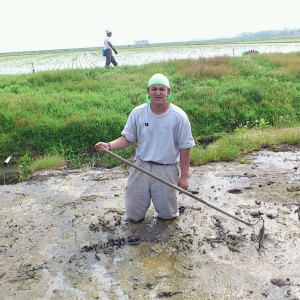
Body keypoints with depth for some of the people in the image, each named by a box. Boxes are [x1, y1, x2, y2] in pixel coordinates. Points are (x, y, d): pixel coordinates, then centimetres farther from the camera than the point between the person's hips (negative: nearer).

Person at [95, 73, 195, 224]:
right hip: (141, 166, 2)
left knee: (167, 214, 10)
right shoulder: (137, 113, -6)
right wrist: (109, 146, -19)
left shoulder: (179, 116, -12)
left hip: (167, 169, -1)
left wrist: (184, 176, -5)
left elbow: (185, 148, -6)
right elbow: (127, 138, 0)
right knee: (133, 213, 9)